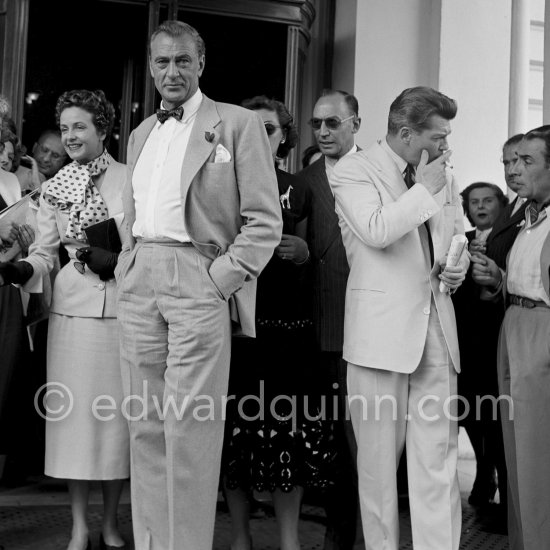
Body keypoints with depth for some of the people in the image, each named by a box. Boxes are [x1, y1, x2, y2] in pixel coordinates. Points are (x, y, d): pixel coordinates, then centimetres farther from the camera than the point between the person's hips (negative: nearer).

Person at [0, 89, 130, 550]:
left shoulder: (131, 179, 1)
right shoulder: (55, 189, 8)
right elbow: (44, 253, 8)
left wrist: (118, 259, -14)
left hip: (122, 309, -1)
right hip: (73, 311, 2)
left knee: (116, 412, 5)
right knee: (75, 413, 3)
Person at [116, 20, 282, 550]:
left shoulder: (239, 124, 2)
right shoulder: (141, 134, 21)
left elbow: (265, 220, -4)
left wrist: (222, 278, -11)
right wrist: (126, 270, 10)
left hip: (198, 282, -6)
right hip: (138, 286, 6)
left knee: (187, 428, -8)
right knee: (145, 426, 7)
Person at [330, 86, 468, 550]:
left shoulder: (443, 178, 18)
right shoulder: (354, 170, -2)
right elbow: (375, 230, -19)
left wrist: (458, 267, 8)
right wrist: (424, 189, -9)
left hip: (436, 329, 5)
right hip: (381, 331, -5)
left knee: (439, 459, 1)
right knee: (379, 456, 3)